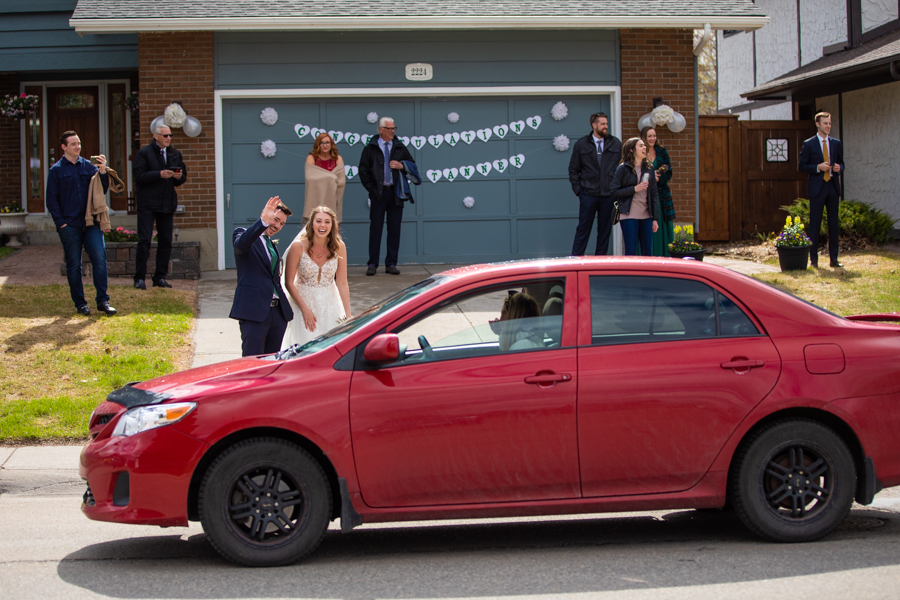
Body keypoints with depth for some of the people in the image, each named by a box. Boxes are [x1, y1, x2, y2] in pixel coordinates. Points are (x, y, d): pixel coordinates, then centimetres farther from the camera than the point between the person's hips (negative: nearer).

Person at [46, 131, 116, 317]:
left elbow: (102, 191, 9)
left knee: (99, 258, -9)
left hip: (91, 223, 2)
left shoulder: (88, 166, 11)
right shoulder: (56, 171, 4)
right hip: (69, 225, -2)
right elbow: (51, 200, 2)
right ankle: (79, 303, 12)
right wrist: (61, 223, -6)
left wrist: (102, 171, -6)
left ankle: (103, 301, -4)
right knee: (74, 265, 3)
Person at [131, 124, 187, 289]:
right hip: (147, 204, -5)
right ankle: (139, 278, -3)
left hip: (167, 204, 5)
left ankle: (160, 277, 14)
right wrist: (160, 174, -21)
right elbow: (139, 176, -13)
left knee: (166, 241, 6)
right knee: (144, 240, -8)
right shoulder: (144, 153, -3)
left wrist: (179, 177, -6)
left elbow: (183, 177, 18)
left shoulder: (175, 154, 13)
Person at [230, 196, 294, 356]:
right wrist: (263, 221, -40)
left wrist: (285, 311, 16)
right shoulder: (243, 234, 0)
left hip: (278, 312, 7)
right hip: (254, 312, -7)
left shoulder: (272, 245, 23)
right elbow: (241, 244, -26)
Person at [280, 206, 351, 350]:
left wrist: (348, 315, -5)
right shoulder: (298, 246, -13)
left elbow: (342, 284, -1)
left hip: (330, 305, 2)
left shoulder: (339, 247, -5)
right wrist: (305, 309, -14)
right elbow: (289, 283, -8)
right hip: (303, 301, -2)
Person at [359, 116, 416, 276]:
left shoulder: (400, 147, 13)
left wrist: (402, 165, -5)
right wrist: (372, 189, -3)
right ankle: (372, 264, 0)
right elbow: (363, 171, 6)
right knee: (375, 228, -4)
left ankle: (391, 264, 6)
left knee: (394, 229, 1)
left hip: (395, 193, 2)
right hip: (378, 194, -2)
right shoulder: (370, 149, 6)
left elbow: (412, 166, 16)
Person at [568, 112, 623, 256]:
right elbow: (573, 169, 8)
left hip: (609, 195, 2)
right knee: (583, 229, -1)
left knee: (605, 230, 6)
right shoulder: (581, 145, 5)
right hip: (588, 194, -2)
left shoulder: (616, 144, 8)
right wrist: (577, 189, -1)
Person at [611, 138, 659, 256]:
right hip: (629, 216, -5)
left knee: (648, 251, 4)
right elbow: (614, 192, -6)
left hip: (646, 216, 5)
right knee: (631, 251, -4)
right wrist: (634, 189, -14)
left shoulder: (648, 169, 11)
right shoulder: (622, 169, -3)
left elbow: (654, 195, 12)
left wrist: (655, 219, 8)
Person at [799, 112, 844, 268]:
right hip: (817, 188, -3)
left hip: (833, 186, 4)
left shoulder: (836, 143, 11)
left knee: (834, 224, 5)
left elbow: (841, 162, 18)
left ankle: (833, 258, 10)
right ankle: (813, 259, 4)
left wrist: (839, 168, -6)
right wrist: (818, 167, -15)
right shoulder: (808, 144, 0)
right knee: (815, 224, -2)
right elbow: (802, 166, 0)